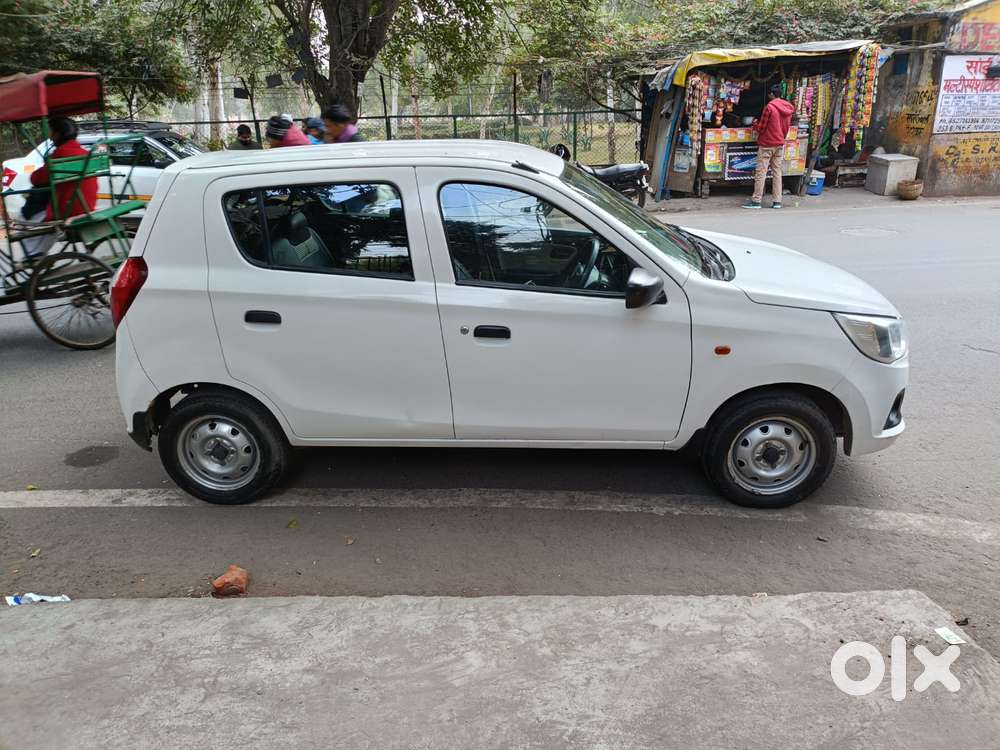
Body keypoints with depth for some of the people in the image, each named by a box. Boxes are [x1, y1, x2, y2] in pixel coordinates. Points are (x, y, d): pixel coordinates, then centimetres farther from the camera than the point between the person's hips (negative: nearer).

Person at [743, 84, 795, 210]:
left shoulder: (769, 107, -14)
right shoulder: (788, 108, 6)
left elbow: (761, 127, -10)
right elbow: (786, 128, 13)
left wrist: (756, 125, 11)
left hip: (766, 144, -7)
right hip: (780, 144, 7)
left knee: (761, 172, -4)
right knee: (777, 172, 8)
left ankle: (756, 201, -4)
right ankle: (777, 201, 7)